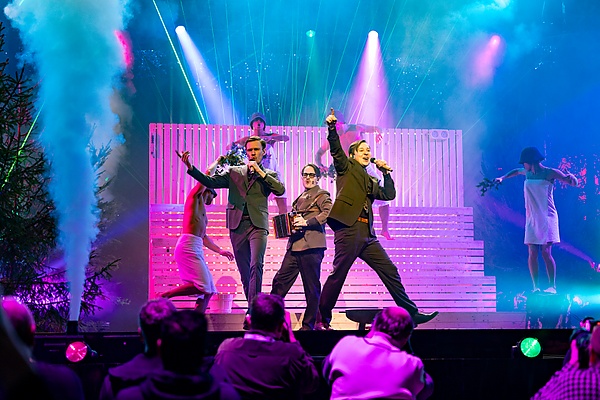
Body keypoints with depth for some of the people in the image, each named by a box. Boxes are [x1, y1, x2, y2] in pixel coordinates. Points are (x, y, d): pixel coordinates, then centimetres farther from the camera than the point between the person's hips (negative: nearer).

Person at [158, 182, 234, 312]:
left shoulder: (202, 211, 31)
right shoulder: (195, 196, 7)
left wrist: (220, 250, 32)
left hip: (196, 249, 10)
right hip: (188, 246, -10)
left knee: (208, 290, 3)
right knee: (202, 286, -20)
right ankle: (163, 296, -15)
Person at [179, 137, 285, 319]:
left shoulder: (269, 174, 13)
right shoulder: (234, 172, 15)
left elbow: (281, 190, -6)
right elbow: (210, 182, 5)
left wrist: (260, 172, -6)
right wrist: (190, 167, -9)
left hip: (257, 225, -2)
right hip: (237, 225, 3)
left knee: (255, 265, -19)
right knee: (244, 271, 5)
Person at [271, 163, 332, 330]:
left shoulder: (321, 195, 1)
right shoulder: (301, 198, 25)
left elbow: (329, 212, -15)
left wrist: (307, 222, -20)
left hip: (311, 247, -8)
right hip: (295, 246, 8)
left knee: (312, 288, -3)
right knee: (280, 280, 2)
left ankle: (308, 325, 2)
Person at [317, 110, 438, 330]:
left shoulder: (370, 181, 27)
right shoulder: (346, 168, 10)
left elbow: (389, 195, 19)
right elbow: (336, 150, -6)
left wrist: (386, 173, 14)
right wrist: (332, 128, -21)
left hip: (367, 234, 7)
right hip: (348, 229, -7)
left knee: (390, 272, 5)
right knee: (338, 274, -8)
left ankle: (411, 314, 9)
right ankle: (321, 319, -1)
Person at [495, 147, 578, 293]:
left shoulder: (549, 173, -6)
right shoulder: (528, 172, 13)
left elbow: (570, 181, -13)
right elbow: (516, 171, 36)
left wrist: (571, 178, -35)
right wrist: (503, 178, 27)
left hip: (547, 218, -6)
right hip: (531, 219, 6)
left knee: (546, 253, -12)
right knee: (532, 253, -2)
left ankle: (552, 286, -9)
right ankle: (535, 287, 0)